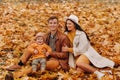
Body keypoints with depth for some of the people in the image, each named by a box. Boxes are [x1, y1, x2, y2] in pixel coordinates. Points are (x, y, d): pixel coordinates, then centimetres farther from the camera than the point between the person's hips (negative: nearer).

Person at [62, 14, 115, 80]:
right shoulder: (66, 34, 7)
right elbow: (64, 47, 15)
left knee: (79, 63, -38)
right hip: (76, 56, 4)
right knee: (79, 70, -28)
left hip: (85, 52, -4)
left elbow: (82, 49, -14)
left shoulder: (81, 34, -9)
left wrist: (68, 49, -16)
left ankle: (98, 73, -31)